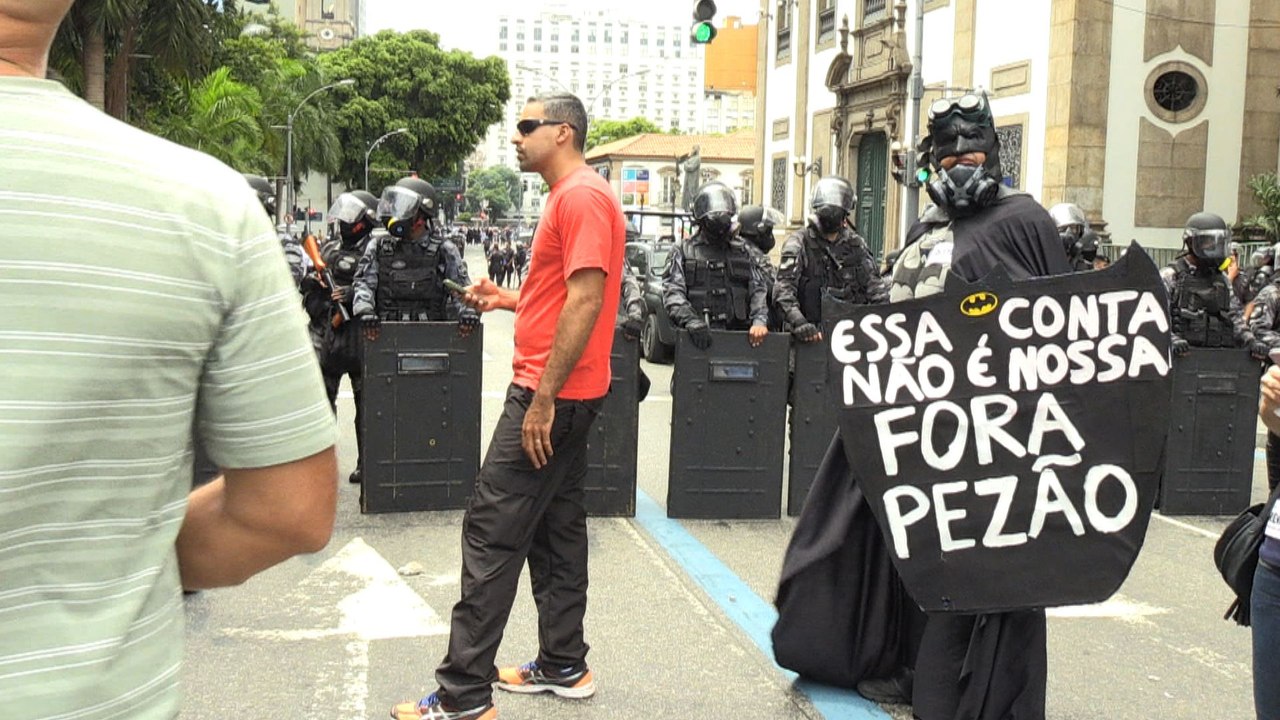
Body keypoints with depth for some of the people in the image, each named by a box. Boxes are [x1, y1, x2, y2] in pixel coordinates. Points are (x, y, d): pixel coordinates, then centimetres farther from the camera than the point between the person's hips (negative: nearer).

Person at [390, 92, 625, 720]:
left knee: (491, 531, -9)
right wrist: (509, 299, 9)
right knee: (556, 527, 15)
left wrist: (543, 397, -23)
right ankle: (564, 665, 25)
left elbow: (586, 298, -22)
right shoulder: (572, 197, 18)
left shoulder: (582, 196, -14)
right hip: (564, 394, 11)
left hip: (552, 395, -11)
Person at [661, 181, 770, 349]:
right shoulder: (683, 250, 12)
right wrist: (690, 320, -19)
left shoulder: (742, 251, 21)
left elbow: (758, 289, 14)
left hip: (738, 335, 2)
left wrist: (759, 320, -6)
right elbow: (673, 291, 0)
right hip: (698, 337, -2)